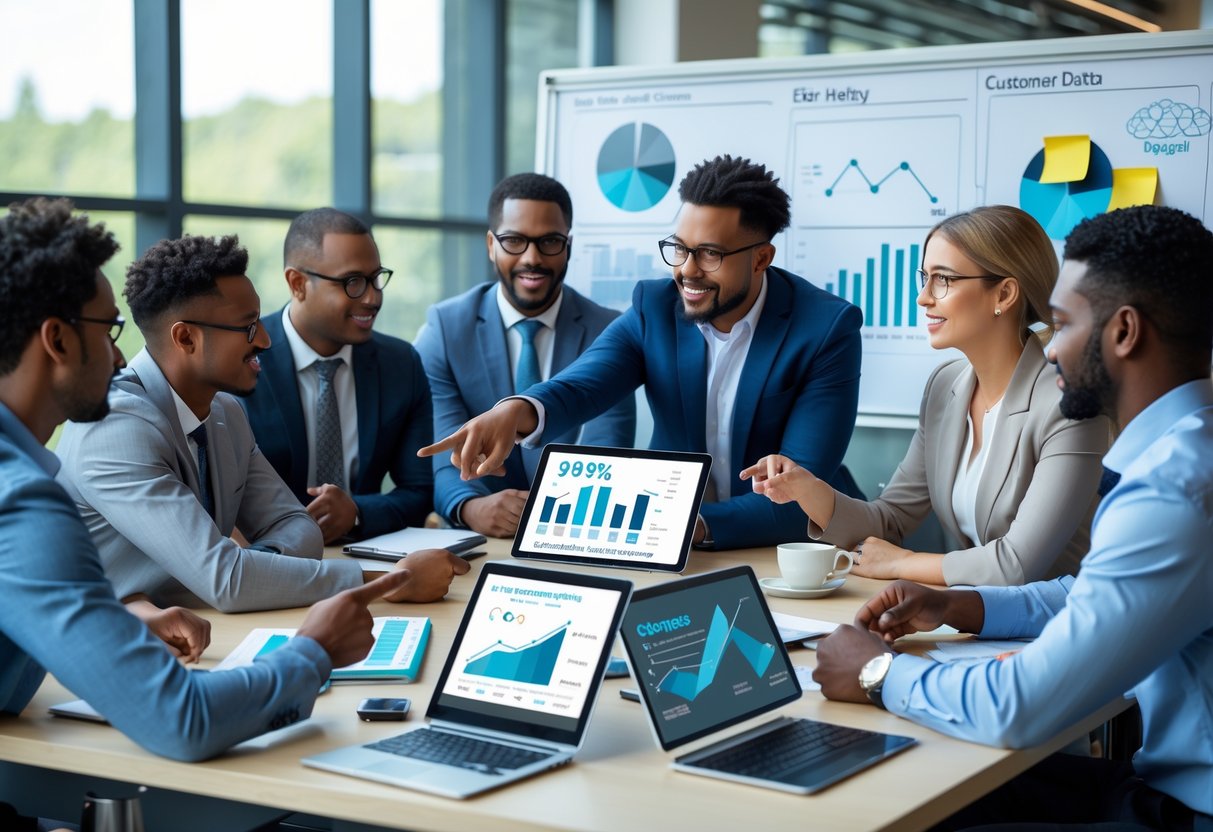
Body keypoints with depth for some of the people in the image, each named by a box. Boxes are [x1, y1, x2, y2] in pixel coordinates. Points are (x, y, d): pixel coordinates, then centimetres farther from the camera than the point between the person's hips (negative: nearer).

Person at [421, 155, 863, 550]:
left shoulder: (828, 330, -13)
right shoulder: (655, 309, -2)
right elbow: (580, 383, -20)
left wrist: (695, 527, -34)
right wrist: (517, 412, -43)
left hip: (785, 550, 0)